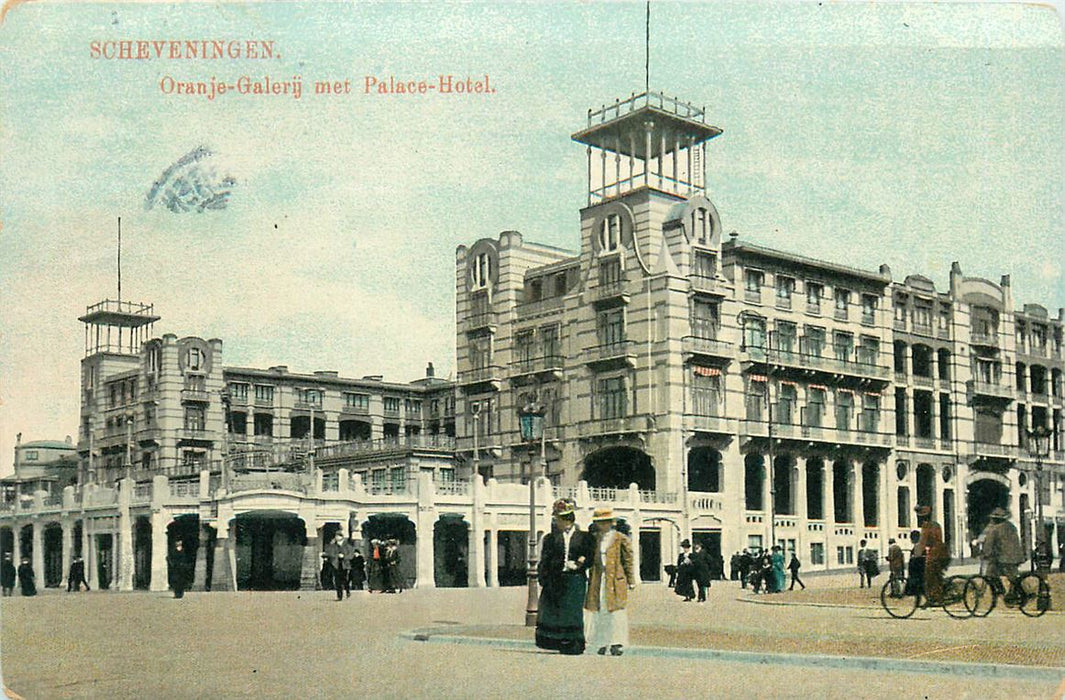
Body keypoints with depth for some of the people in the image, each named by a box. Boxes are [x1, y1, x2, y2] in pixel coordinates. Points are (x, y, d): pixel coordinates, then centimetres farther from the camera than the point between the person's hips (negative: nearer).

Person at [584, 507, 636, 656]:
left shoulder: (620, 539, 1)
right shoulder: (594, 539, 12)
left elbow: (628, 561, 3)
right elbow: (590, 559, 17)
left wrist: (631, 581, 2)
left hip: (615, 579, -4)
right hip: (598, 580, 4)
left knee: (615, 611, -6)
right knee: (598, 612, 4)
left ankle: (616, 643, -3)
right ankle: (602, 644, 12)